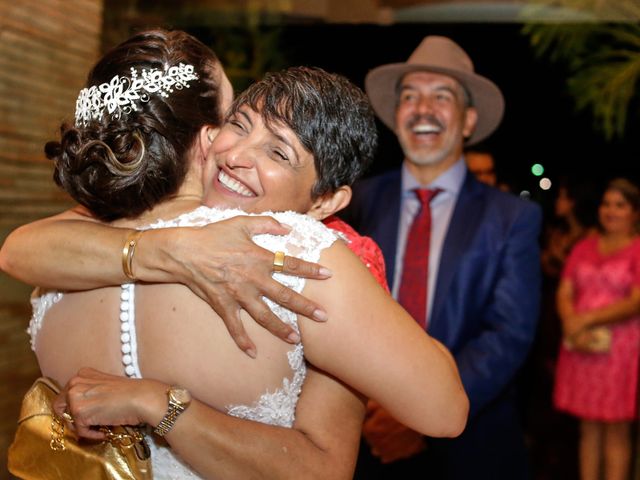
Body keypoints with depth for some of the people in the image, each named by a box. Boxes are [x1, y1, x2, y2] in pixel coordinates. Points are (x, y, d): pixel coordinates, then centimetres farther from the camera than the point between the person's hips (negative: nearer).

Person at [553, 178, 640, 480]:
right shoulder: (584, 247, 13)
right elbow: (564, 293, 8)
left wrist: (587, 320, -14)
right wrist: (572, 326, -11)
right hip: (582, 348, 4)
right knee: (588, 426, 9)